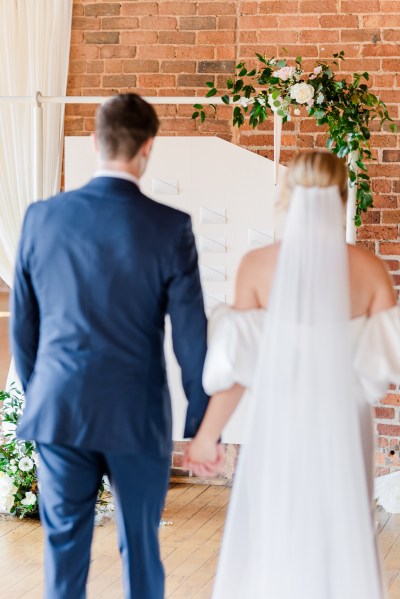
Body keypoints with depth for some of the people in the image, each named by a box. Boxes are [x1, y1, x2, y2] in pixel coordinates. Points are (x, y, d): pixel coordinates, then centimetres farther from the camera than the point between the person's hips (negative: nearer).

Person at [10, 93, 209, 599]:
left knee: (64, 544, 11)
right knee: (140, 547, 11)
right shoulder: (170, 228, -11)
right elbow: (190, 334, -8)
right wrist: (202, 423, 3)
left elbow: (22, 324, 5)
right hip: (137, 414, -2)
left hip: (57, 410, 2)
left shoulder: (42, 217, -2)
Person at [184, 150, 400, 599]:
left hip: (279, 429, -1)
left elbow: (238, 363, -8)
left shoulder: (258, 265, -9)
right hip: (343, 430, 1)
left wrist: (207, 435, 1)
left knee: (269, 549, 14)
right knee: (342, 547, 15)